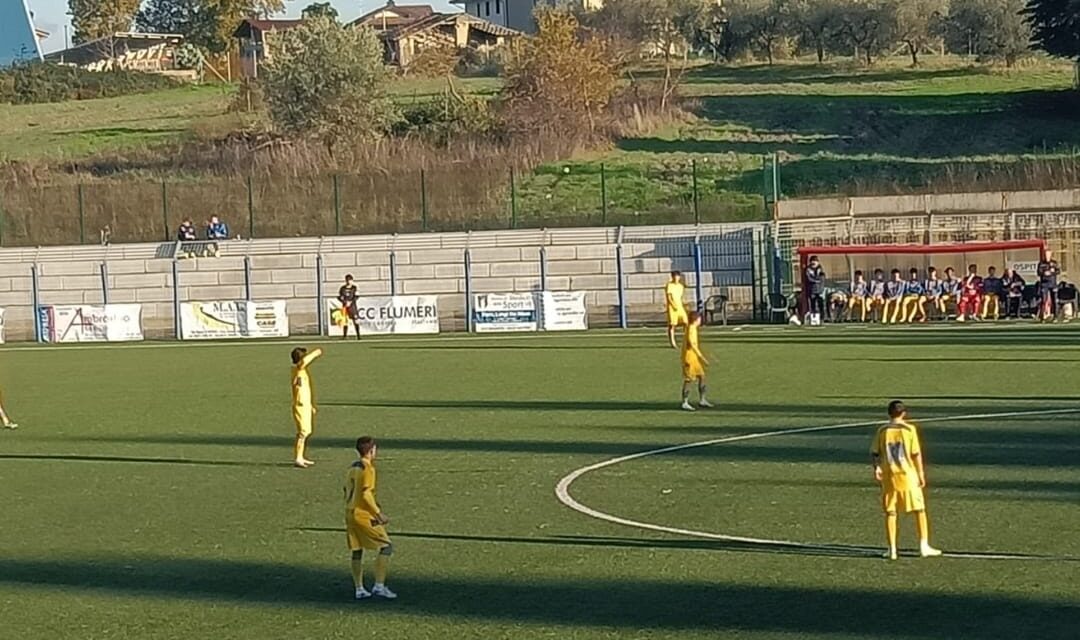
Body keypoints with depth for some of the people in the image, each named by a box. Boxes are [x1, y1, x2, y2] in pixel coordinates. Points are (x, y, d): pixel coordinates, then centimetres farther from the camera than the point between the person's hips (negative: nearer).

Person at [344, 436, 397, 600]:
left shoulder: (352, 467, 14)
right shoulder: (367, 469, -13)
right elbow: (366, 494, -20)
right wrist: (379, 514, -15)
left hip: (350, 514, 9)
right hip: (364, 516, -9)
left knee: (356, 551, 12)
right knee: (386, 546, -2)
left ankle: (359, 589, 14)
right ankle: (379, 586, -7)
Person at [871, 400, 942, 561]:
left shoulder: (882, 430, 2)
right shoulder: (909, 429, -5)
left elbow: (874, 453, -1)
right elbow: (916, 454, -6)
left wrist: (877, 468, 2)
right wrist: (921, 473, 0)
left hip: (889, 476, 2)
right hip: (908, 475, -2)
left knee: (890, 513, 8)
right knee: (920, 510, 9)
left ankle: (892, 549, 5)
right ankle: (924, 546, 7)